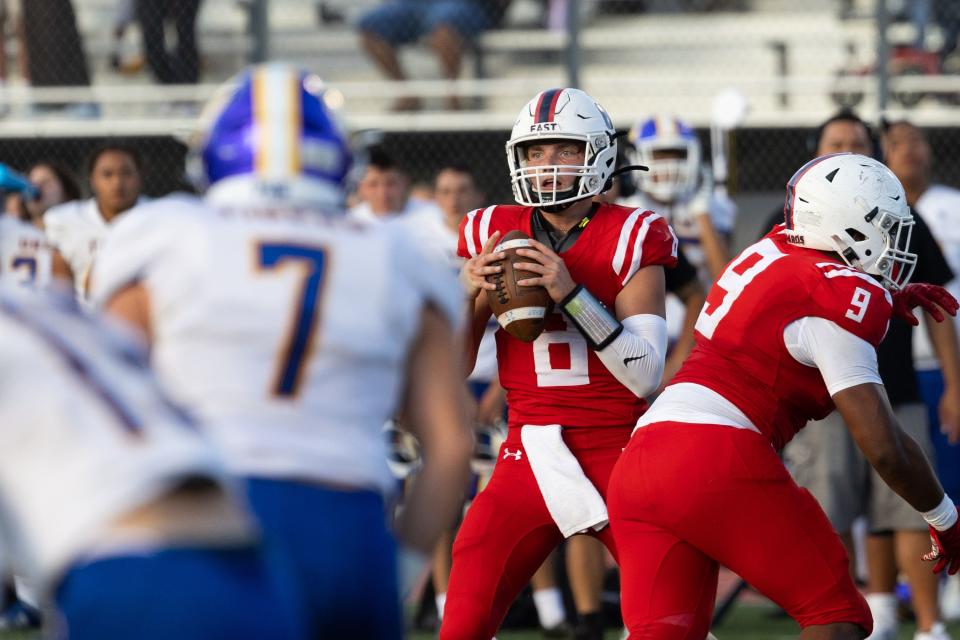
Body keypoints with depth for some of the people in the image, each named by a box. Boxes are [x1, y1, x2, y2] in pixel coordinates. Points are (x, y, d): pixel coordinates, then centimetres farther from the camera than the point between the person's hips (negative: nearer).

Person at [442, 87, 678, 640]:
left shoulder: (631, 239, -5)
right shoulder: (493, 235, 5)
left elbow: (645, 375, -13)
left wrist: (571, 294, -22)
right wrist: (469, 294, -11)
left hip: (619, 457, -3)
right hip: (531, 454, 3)